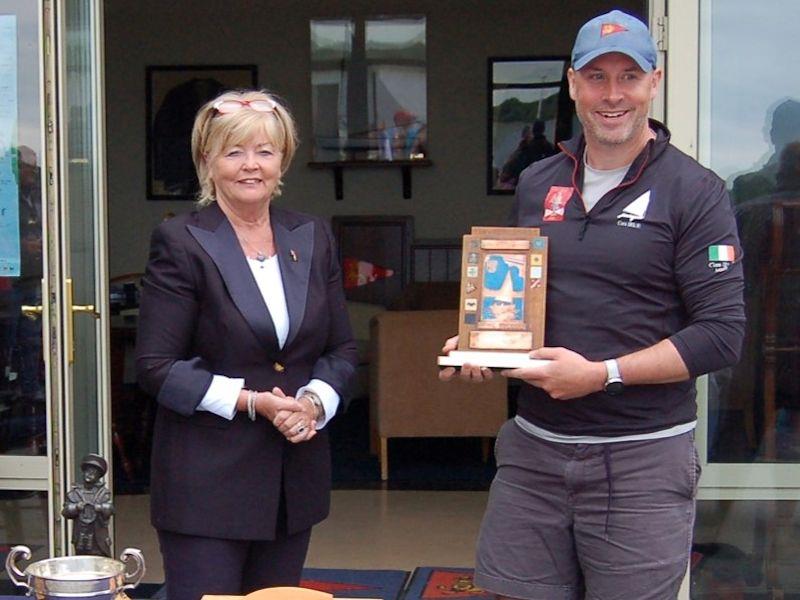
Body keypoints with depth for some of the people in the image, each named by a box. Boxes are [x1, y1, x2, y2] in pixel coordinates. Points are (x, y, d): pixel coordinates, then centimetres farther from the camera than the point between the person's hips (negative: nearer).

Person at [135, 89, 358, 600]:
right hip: (206, 478, -5)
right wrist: (252, 401, -16)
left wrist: (315, 401, -7)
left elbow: (343, 348, 13)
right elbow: (155, 367, -10)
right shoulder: (181, 243, -6)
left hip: (296, 476, 5)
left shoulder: (313, 238, 9)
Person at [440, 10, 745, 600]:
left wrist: (603, 373, -18)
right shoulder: (536, 185, 11)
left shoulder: (694, 192, -6)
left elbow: (722, 333, -12)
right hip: (534, 448, 5)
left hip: (641, 458, -4)